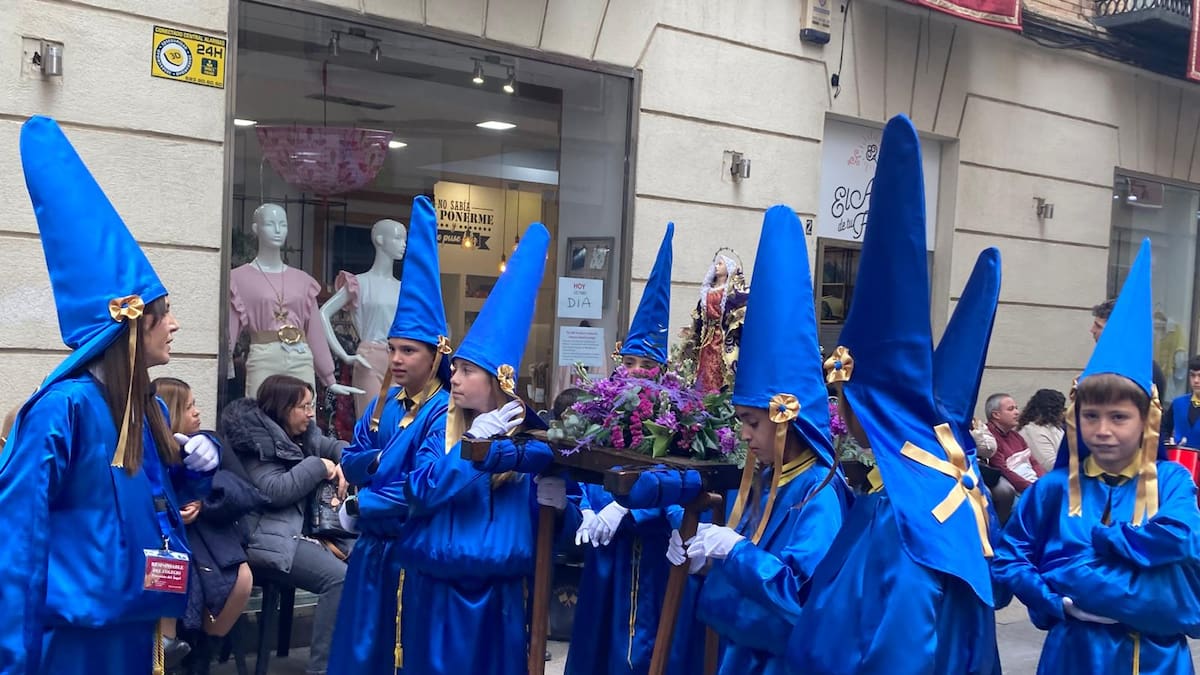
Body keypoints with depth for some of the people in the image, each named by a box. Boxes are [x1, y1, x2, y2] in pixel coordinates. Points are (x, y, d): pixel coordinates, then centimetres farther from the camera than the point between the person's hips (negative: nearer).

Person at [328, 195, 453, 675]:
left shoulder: (444, 414, -16)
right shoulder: (385, 401, 6)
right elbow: (351, 462, 5)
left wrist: (361, 504, -12)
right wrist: (378, 460, -15)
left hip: (412, 550, -6)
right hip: (372, 545, 7)